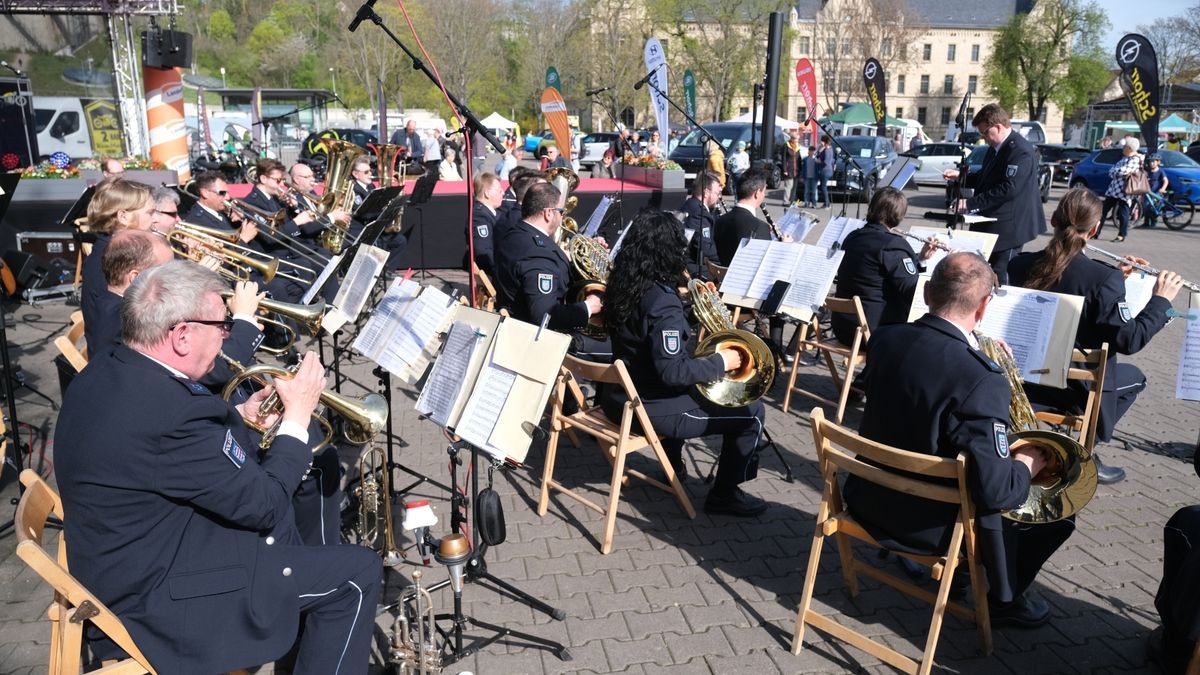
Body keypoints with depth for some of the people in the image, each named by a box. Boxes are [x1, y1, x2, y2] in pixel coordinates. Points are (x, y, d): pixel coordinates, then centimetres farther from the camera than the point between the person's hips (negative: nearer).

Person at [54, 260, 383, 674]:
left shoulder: (104, 375, -2)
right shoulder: (168, 410, -32)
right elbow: (264, 505, -21)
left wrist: (238, 417, 3)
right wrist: (298, 415, -11)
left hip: (122, 570, 10)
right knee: (358, 573, -5)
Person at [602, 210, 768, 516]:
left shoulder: (623, 285, -1)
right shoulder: (662, 301, -26)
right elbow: (673, 373, -29)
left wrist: (690, 300, 16)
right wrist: (721, 362, -17)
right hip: (650, 409, -9)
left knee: (687, 390, 38)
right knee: (751, 412, 2)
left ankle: (673, 464, 47)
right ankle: (724, 495, 15)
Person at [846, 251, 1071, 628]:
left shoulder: (884, 339, -10)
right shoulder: (982, 380, -30)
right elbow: (994, 492, -28)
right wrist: (1027, 466, -7)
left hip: (866, 501, 6)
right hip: (926, 527, -6)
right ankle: (1004, 600, 31)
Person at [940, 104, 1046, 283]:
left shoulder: (1021, 151, -19)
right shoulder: (995, 148, 12)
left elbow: (1009, 188, -28)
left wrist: (972, 203, -27)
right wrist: (960, 176, 10)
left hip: (1008, 228, -10)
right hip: (991, 224, 10)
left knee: (1000, 281, -6)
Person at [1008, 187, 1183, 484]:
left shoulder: (1019, 264, -8)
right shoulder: (1104, 279, -22)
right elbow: (1129, 340, -17)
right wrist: (1161, 300, -5)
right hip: (1074, 387, -5)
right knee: (1134, 376, 28)